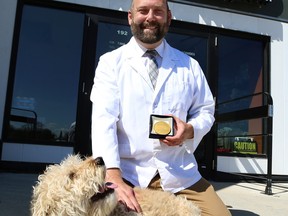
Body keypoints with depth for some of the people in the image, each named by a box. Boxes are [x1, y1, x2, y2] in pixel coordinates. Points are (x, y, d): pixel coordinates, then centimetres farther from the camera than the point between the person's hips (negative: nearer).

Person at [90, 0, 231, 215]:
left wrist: (190, 130, -10)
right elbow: (103, 118, -11)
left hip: (180, 174, 3)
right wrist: (113, 176, -24)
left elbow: (206, 111, 15)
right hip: (126, 172, -2)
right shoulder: (111, 62, 1)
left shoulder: (189, 65, 10)